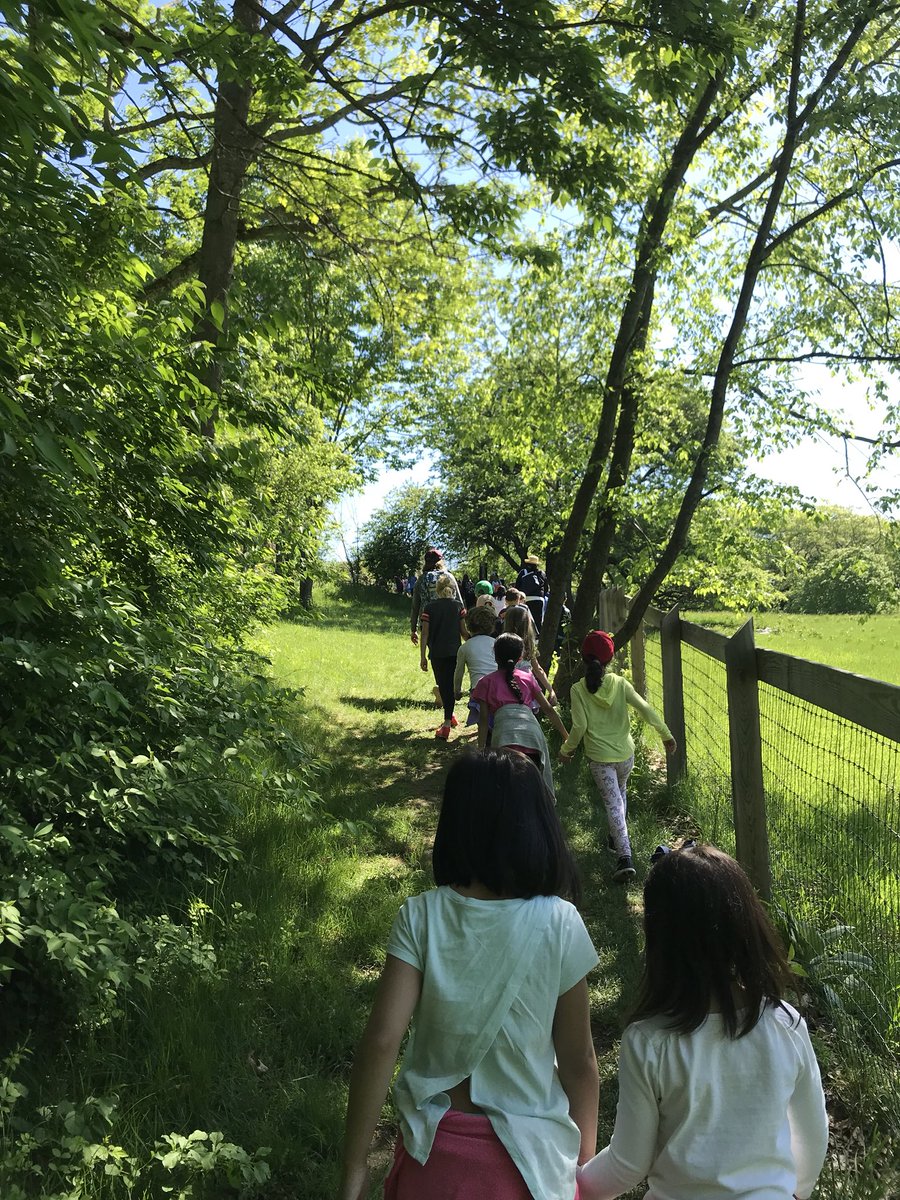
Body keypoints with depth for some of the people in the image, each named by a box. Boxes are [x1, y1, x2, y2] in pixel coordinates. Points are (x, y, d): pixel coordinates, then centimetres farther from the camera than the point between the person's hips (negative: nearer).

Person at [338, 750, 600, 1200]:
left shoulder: (421, 918, -15)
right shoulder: (559, 924, -17)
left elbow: (380, 1041, -19)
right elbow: (577, 1060, -9)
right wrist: (585, 1155, 6)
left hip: (435, 1148, 2)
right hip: (528, 1154, -1)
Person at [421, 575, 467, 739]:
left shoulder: (429, 607, -1)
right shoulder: (458, 606, 0)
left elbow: (425, 633, -3)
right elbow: (464, 631, 1)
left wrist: (422, 656, 1)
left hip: (437, 653, 0)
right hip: (454, 652, 0)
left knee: (443, 686, 13)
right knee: (450, 685, 8)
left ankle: (450, 718, 24)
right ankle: (447, 723, 3)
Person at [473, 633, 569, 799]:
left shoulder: (486, 682, 21)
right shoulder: (528, 677, 26)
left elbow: (483, 720, 12)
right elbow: (548, 709, 25)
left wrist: (481, 750, 11)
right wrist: (566, 736, 31)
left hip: (505, 734, -2)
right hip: (532, 729, 2)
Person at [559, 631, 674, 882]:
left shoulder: (578, 690, -12)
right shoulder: (620, 683, -5)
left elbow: (579, 726, -14)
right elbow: (645, 709, -9)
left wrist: (567, 750, 2)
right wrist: (666, 734, 3)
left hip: (599, 757, -3)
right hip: (625, 752, 3)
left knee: (612, 803, 0)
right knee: (621, 793, 27)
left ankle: (624, 856, -12)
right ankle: (618, 838, 42)